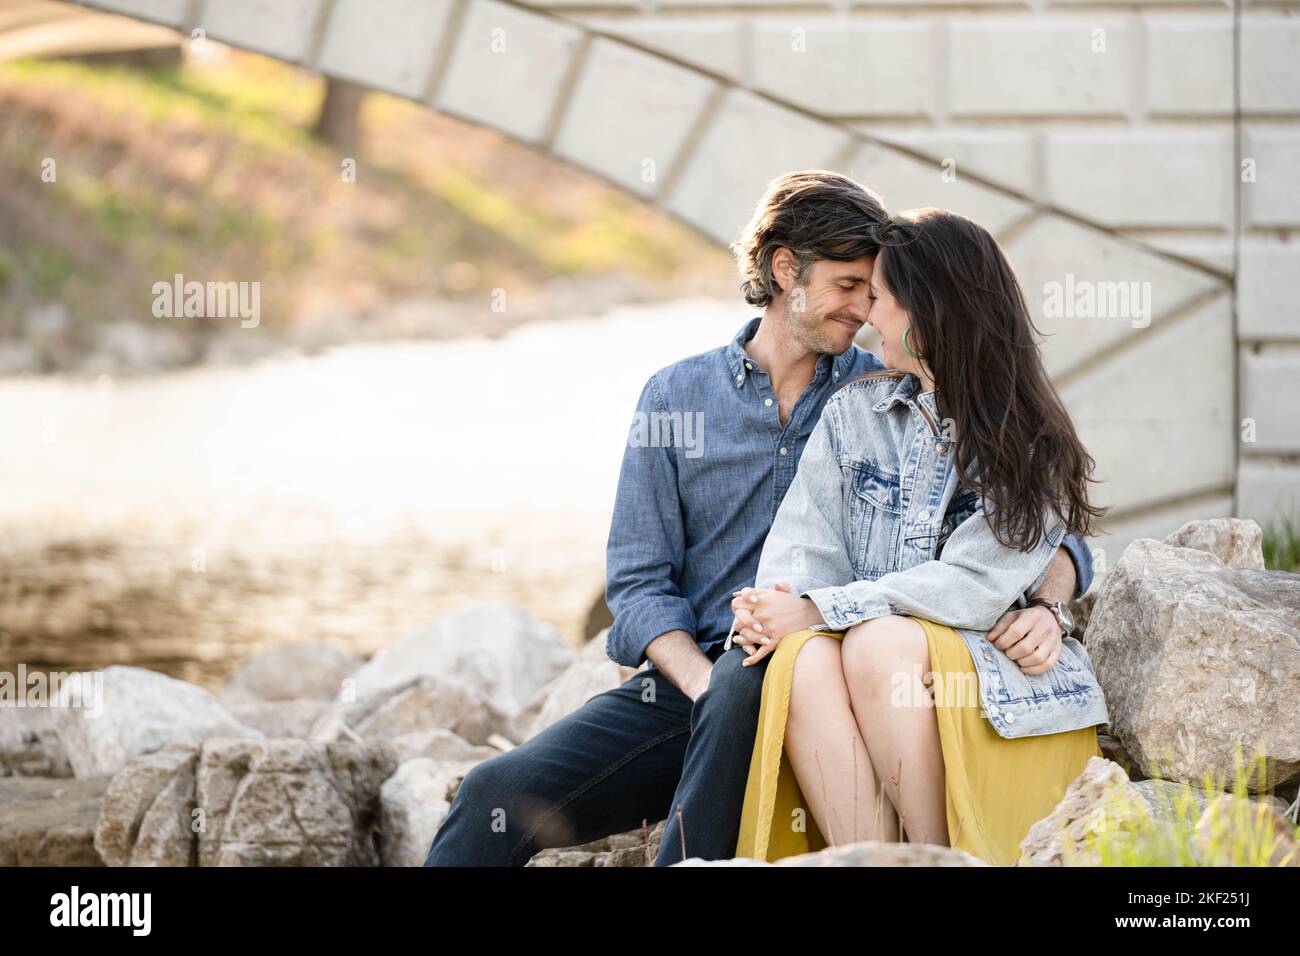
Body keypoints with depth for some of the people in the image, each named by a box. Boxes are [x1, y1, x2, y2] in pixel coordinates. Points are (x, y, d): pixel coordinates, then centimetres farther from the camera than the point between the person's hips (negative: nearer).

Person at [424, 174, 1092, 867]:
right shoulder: (676, 394, 12)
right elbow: (639, 580, 6)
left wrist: (1043, 604, -15)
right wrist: (706, 684, -15)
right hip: (687, 683, 2)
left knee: (752, 674, -38)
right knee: (496, 794, -22)